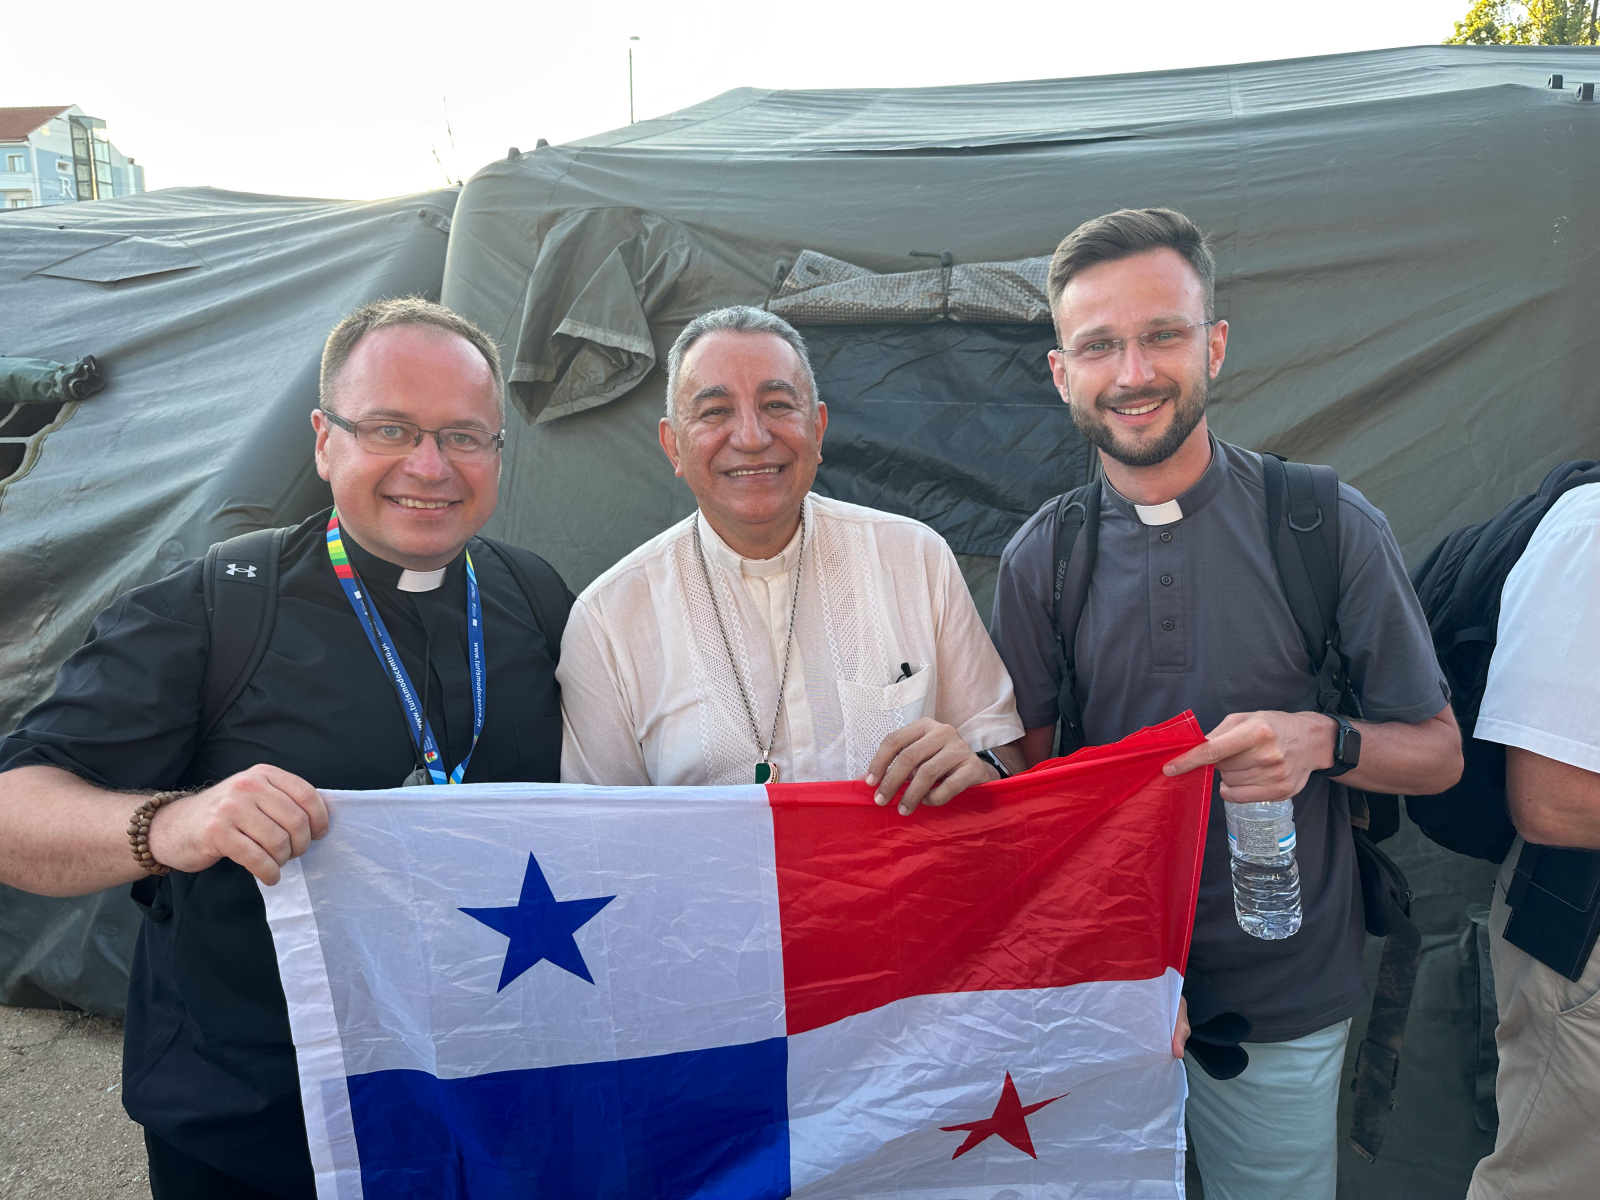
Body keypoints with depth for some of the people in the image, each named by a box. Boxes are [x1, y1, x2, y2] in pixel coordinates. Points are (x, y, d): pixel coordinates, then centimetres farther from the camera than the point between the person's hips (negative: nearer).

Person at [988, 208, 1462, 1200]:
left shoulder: (1332, 528, -11)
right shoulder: (1040, 558, -5)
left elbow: (1438, 753, -2)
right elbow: (1034, 765, 4)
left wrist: (1320, 740, -24)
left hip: (1284, 996, -1)